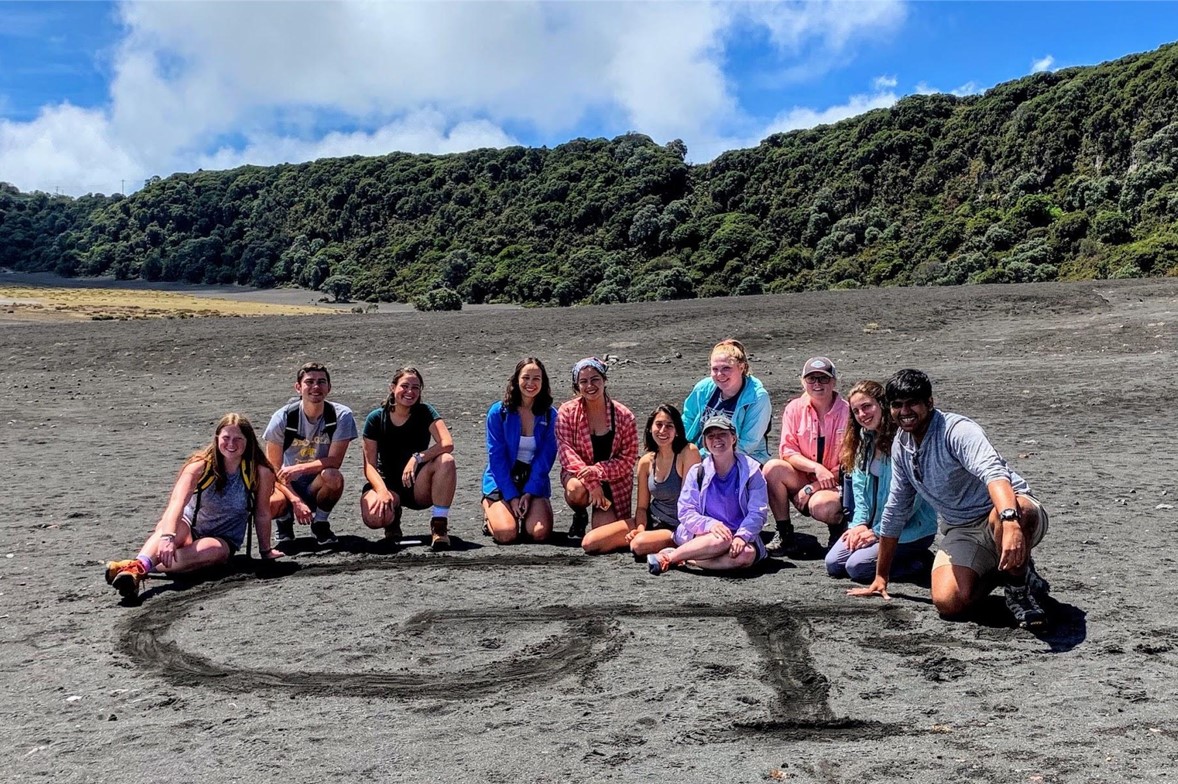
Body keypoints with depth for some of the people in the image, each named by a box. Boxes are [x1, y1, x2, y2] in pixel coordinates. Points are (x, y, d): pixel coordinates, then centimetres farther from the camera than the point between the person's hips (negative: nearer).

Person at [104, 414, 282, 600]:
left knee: (212, 549, -37)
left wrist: (265, 551, 7)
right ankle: (139, 564, -61)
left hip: (224, 541, 0)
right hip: (188, 529, 0)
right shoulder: (201, 465, -15)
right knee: (168, 524, -35)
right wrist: (168, 536, -49)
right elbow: (177, 502, -32)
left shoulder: (260, 472, -15)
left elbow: (262, 514, -3)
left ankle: (139, 570, -50)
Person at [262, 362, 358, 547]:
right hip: (288, 485, 0)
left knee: (333, 476, -35)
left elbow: (334, 461, -17)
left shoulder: (342, 416, -13)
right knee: (270, 506, -34)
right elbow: (273, 469, -11)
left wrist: (298, 468, -30)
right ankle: (285, 520, 8)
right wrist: (296, 501, -23)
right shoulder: (283, 417, -12)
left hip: (318, 486, 0)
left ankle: (320, 523, -4)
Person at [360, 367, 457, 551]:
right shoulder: (376, 419, -4)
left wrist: (416, 458, -33)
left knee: (446, 460, -31)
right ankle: (393, 517, 7)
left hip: (419, 487, 0)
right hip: (388, 483, 0)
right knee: (373, 518, -33)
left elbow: (447, 444, -21)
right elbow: (369, 464, -8)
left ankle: (439, 525, -20)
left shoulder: (425, 412, -5)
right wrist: (382, 491, -26)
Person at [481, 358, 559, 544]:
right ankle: (490, 510, 13)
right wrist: (512, 496, -13)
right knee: (507, 534, -22)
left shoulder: (550, 415, -2)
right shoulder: (498, 412, -7)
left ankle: (526, 512, 14)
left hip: (534, 481, 1)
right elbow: (496, 457, -8)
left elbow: (545, 458, -3)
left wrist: (529, 493, -12)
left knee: (540, 533, -21)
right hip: (502, 481, -1)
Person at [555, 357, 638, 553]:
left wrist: (597, 470, -26)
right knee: (576, 489, -37)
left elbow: (628, 459, -9)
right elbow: (566, 451, -17)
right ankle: (580, 517, 1)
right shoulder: (567, 412, -10)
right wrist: (591, 483, -30)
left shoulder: (623, 416, -10)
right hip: (579, 474, 1)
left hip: (614, 482, -1)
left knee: (592, 542, -16)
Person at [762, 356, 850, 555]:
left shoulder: (846, 412, -11)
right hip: (804, 479, 4)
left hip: (837, 485, -3)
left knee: (821, 506, -36)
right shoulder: (794, 408, -1)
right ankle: (785, 536, -12)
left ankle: (839, 528, 4)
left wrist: (813, 487, -17)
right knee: (773, 468, -24)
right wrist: (816, 468, -24)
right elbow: (788, 452, -6)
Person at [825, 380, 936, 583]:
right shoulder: (864, 441, 7)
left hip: (911, 528, -8)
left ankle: (920, 562, 0)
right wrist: (860, 523, -5)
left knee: (857, 566, -20)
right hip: (872, 524, 8)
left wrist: (877, 532, -15)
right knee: (833, 564, -5)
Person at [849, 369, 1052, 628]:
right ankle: (995, 571, 11)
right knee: (947, 602, -22)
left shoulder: (957, 430, -17)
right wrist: (881, 577, 17)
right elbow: (895, 510, 15)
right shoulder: (901, 447, 6)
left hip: (1010, 512, -6)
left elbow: (994, 472, -38)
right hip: (961, 531, 6)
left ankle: (1022, 584, -14)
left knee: (1009, 514, -43)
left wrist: (1010, 521, -58)